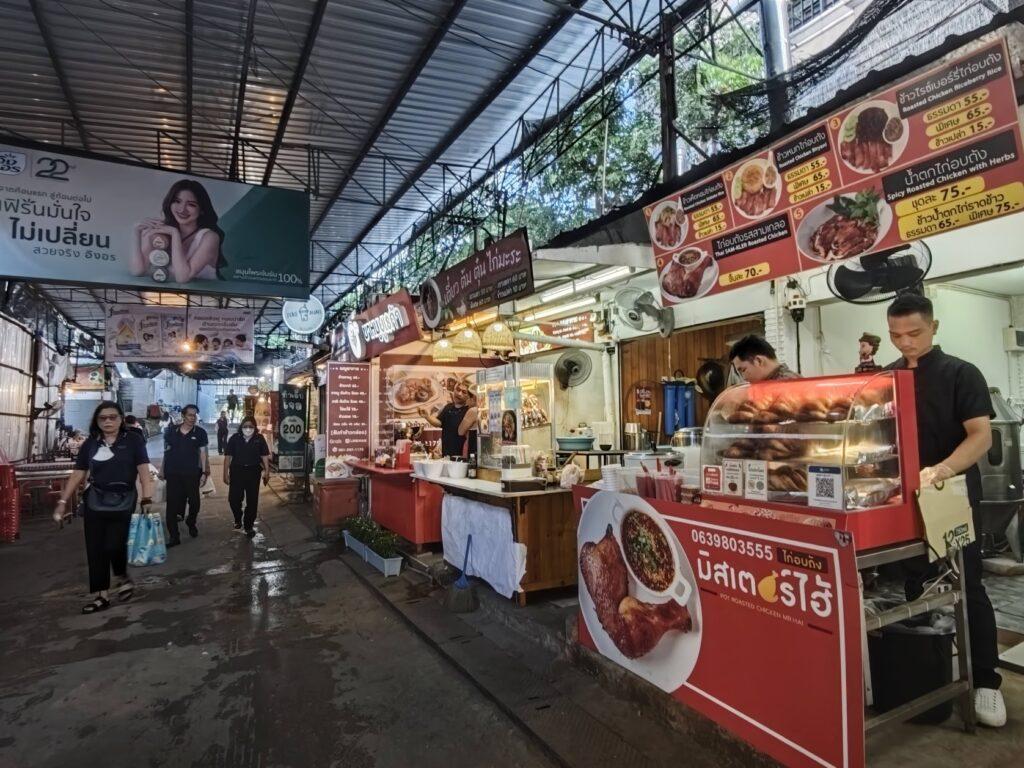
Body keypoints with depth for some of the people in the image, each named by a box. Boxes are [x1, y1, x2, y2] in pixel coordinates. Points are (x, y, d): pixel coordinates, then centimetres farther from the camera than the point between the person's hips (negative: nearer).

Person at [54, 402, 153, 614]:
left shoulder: (133, 440, -5)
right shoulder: (90, 444, 6)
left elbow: (143, 471, -10)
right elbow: (77, 475, 8)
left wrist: (147, 499, -18)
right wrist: (62, 501, 3)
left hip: (123, 502, -4)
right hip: (95, 502, 4)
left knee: (114, 545, -9)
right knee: (95, 550, 6)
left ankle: (123, 577, 22)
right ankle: (101, 595, 18)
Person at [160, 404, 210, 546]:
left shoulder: (200, 432, -2)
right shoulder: (172, 430, 1)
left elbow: (203, 453, -2)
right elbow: (166, 451, 9)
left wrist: (204, 472, -6)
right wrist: (162, 469, 8)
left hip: (192, 473, -1)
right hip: (172, 473, 1)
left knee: (194, 501, 7)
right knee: (172, 503, 1)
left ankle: (191, 523, 37)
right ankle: (173, 536, 9)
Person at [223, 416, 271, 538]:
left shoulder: (260, 439, -3)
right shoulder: (235, 438, -3)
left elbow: (265, 456, 0)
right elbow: (228, 457, 1)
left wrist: (267, 472, -3)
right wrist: (226, 474, -1)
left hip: (253, 472, 0)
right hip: (237, 471, 0)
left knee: (252, 501, 4)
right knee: (234, 498, 1)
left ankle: (249, 526, 19)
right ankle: (238, 519, 32)